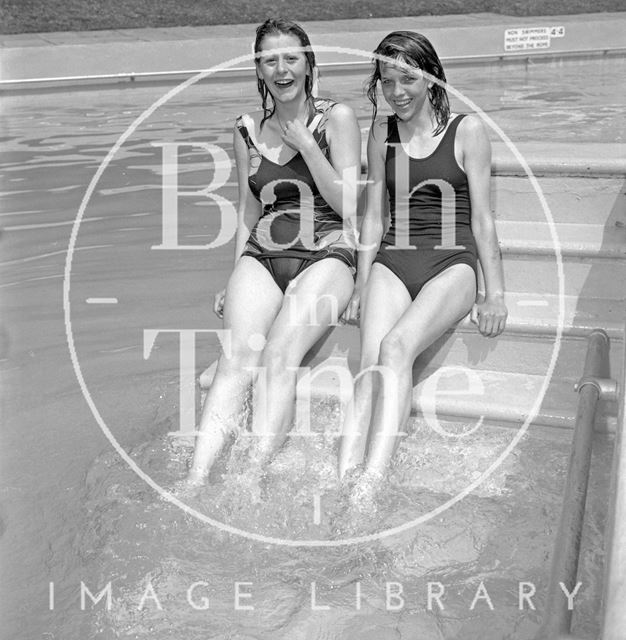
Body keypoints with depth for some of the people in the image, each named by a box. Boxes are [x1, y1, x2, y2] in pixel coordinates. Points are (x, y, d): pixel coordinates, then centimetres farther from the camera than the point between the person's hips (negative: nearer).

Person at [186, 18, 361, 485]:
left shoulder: (337, 118, 5)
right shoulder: (248, 130, 16)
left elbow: (347, 206, -2)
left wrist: (303, 141, -6)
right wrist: (235, 280, 10)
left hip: (325, 256, -3)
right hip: (262, 256, 3)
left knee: (280, 355, -29)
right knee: (237, 356, -23)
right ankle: (196, 480, -32)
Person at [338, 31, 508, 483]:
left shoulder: (467, 130, 7)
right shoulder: (382, 133, 17)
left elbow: (482, 218, 5)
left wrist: (496, 295, -1)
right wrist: (362, 285, 11)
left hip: (451, 263, -3)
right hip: (392, 262, 3)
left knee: (396, 346, -31)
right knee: (371, 363, -23)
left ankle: (371, 483, -39)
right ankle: (344, 483, -34)